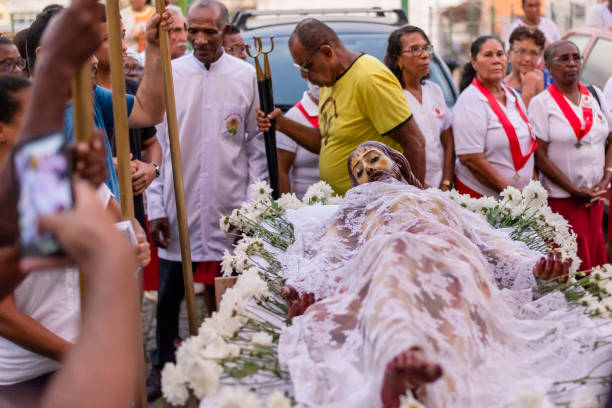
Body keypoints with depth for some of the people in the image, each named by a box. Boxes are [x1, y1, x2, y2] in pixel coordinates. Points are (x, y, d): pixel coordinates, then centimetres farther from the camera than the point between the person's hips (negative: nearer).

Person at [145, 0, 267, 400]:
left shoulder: (246, 75, 2)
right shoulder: (168, 74, 1)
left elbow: (256, 142, 7)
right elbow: (154, 142, 3)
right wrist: (155, 207, -2)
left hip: (229, 209, 0)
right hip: (178, 206, 0)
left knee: (224, 295, 8)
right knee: (169, 294, 8)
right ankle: (163, 366, 26)